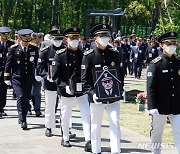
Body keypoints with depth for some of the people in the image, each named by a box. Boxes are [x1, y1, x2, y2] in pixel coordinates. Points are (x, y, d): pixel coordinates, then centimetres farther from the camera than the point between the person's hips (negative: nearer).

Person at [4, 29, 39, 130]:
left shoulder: (34, 49, 5)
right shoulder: (14, 49, -3)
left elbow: (38, 63, 13)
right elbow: (8, 63, 1)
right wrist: (7, 77, 0)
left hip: (29, 79, 3)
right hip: (17, 78, -3)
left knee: (27, 99, 7)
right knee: (21, 97, -13)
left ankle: (23, 118, 22)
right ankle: (22, 120, -12)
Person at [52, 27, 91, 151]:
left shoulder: (83, 54, 4)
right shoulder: (60, 55, -5)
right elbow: (55, 75, -8)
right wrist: (65, 86, -20)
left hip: (82, 91, 2)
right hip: (67, 91, -2)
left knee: (87, 115, -7)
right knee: (65, 116, 11)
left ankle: (88, 141, -7)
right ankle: (65, 139, 30)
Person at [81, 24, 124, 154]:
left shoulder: (115, 54, 5)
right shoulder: (89, 56, -4)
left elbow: (120, 73, 12)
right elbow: (85, 79, -6)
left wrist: (120, 90, 1)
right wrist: (92, 93, -17)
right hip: (97, 98, -2)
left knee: (115, 123, -6)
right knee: (96, 126, 10)